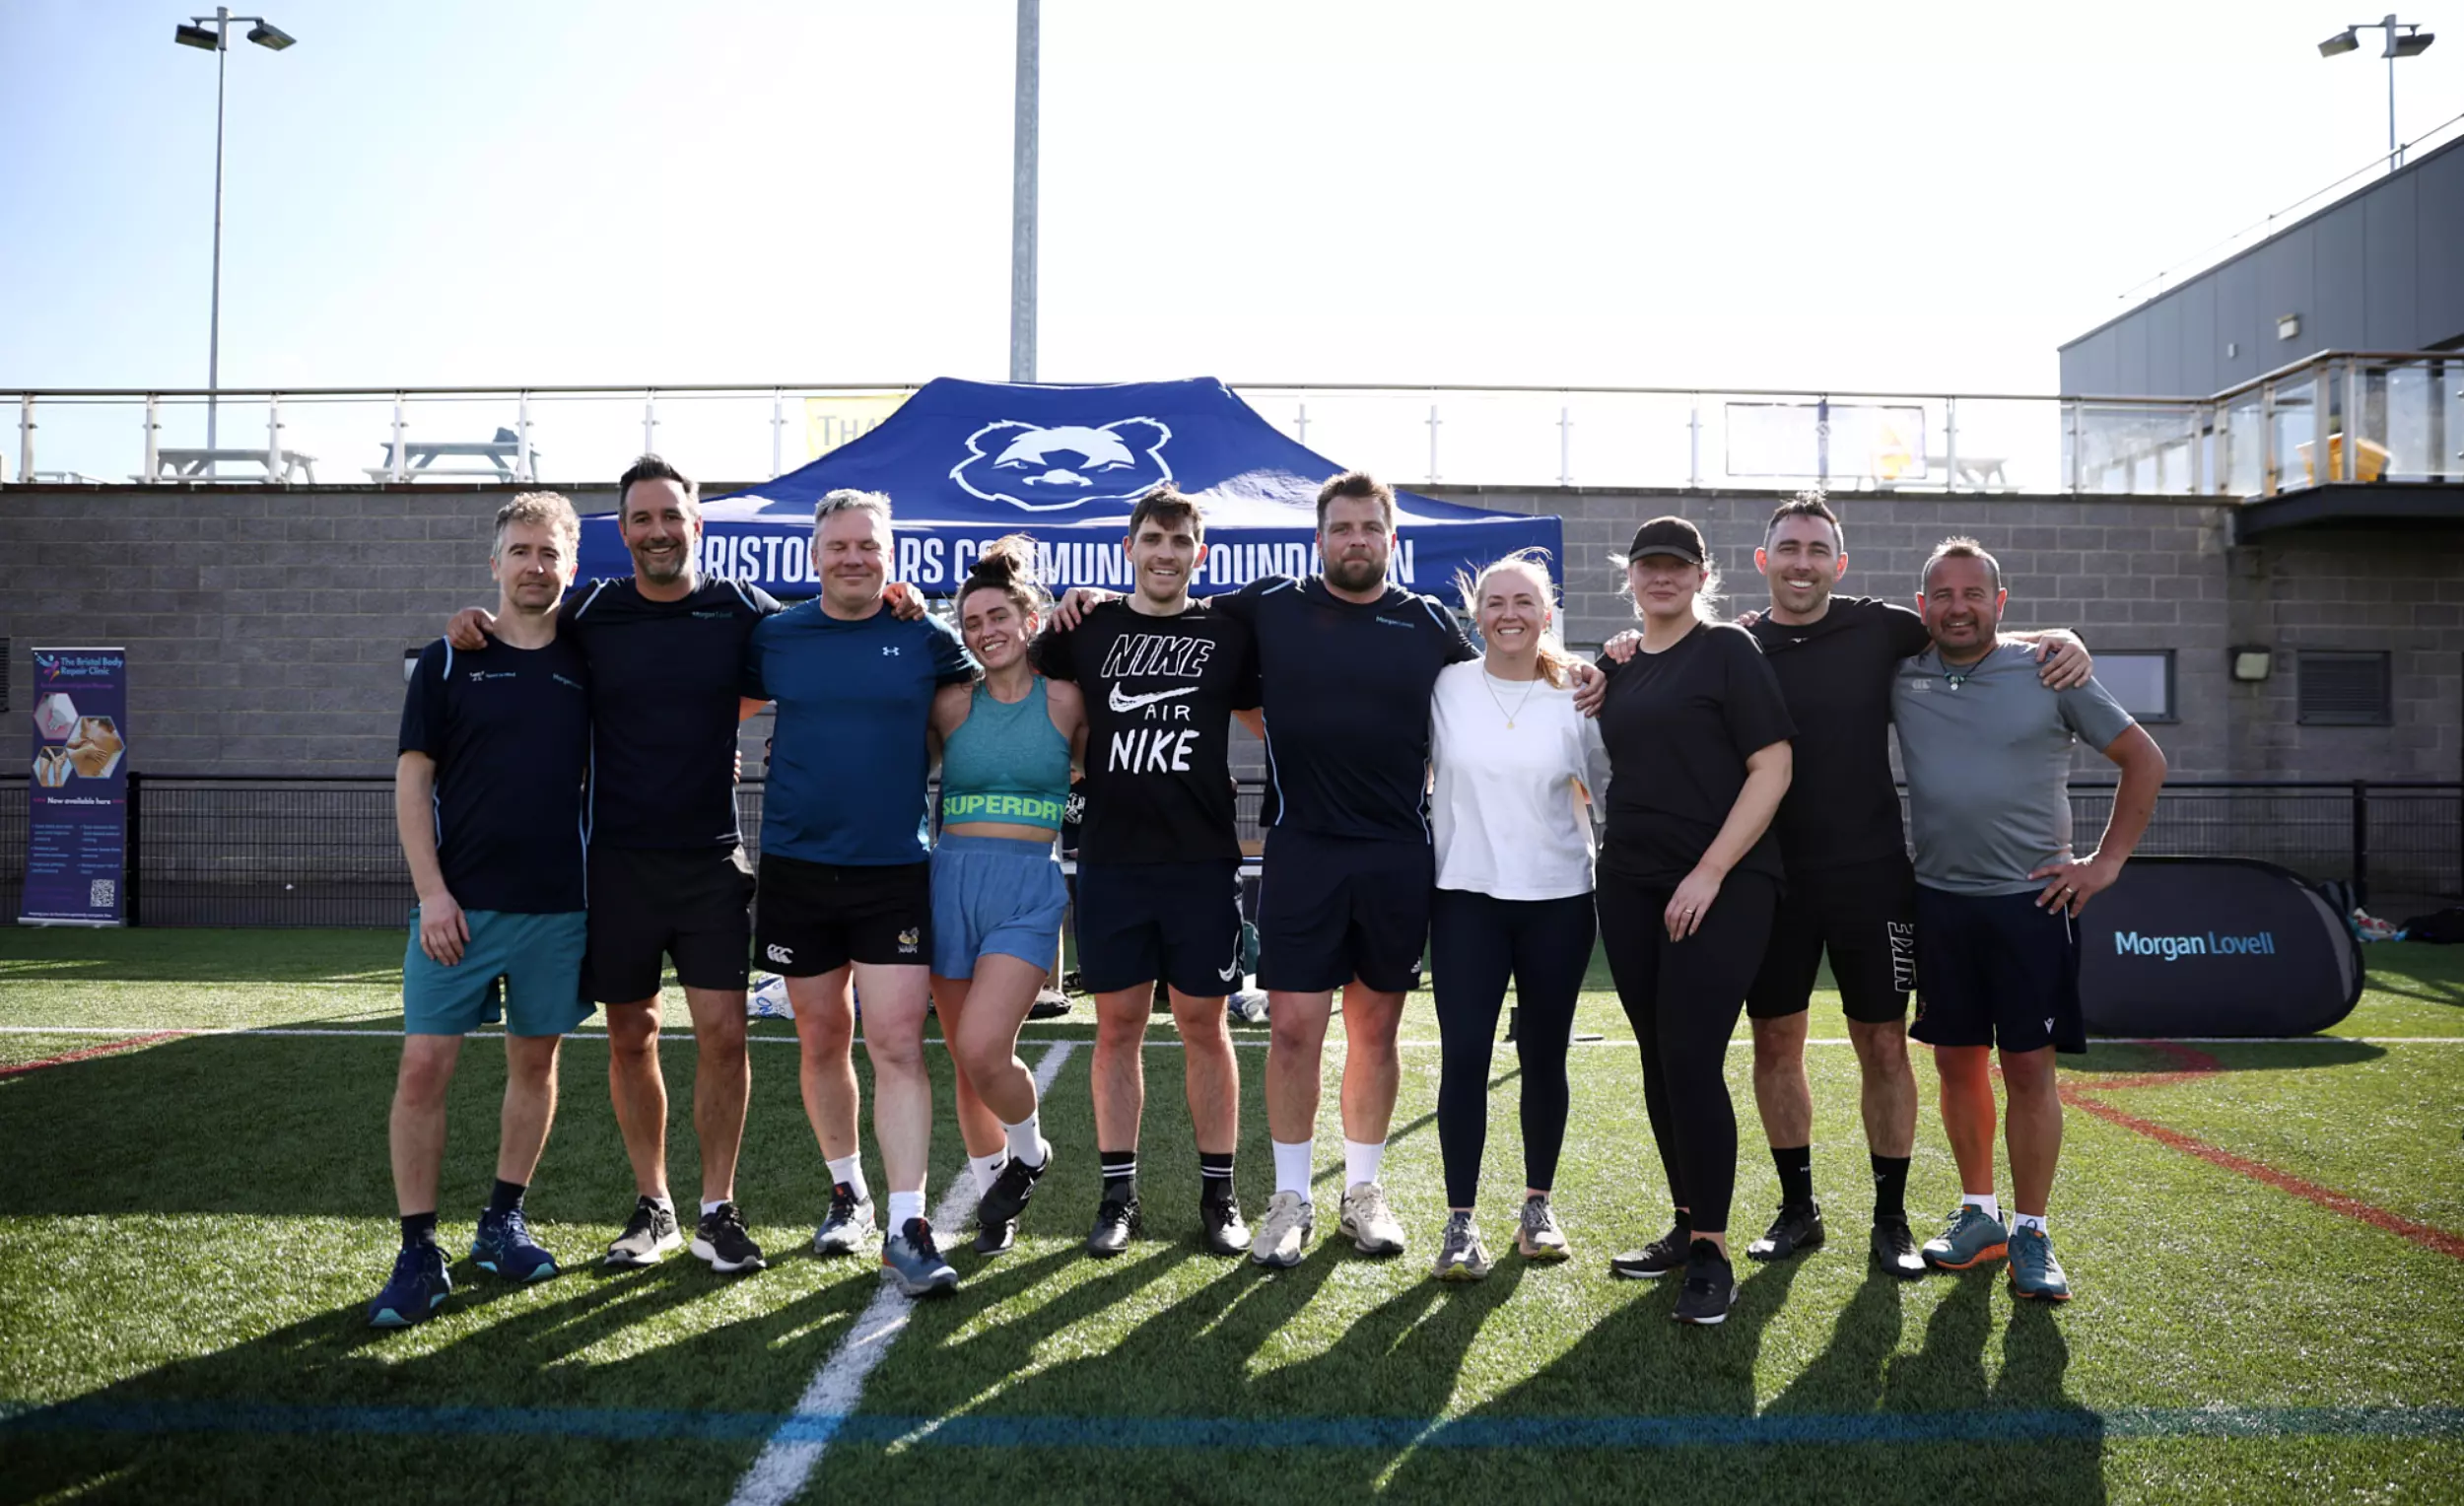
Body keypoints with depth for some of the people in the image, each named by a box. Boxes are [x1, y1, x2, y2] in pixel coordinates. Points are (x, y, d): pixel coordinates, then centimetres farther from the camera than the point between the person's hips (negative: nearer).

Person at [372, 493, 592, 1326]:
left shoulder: (587, 666, 7)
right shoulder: (447, 661, 2)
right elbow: (412, 780, 0)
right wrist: (431, 892, -9)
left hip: (558, 906, 2)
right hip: (458, 905, -2)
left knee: (536, 1063, 10)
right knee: (423, 1065, -5)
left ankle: (503, 1222, 26)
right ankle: (418, 1253, 4)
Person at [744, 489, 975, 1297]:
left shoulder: (927, 639, 0)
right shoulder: (774, 637, 4)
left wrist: (918, 763, 6)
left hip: (894, 871, -2)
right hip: (796, 867, 2)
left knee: (897, 1044, -8)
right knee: (822, 1040, 12)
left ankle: (907, 1228, -5)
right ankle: (848, 1193, 31)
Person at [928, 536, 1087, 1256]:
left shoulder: (1065, 699, 2)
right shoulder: (952, 705, 8)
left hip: (1030, 886, -3)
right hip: (951, 882, 3)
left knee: (983, 1048, -18)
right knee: (966, 1059, 8)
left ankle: (1029, 1150, 13)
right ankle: (992, 1196, 28)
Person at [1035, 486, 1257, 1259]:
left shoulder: (1227, 634, 4)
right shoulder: (1087, 628, 6)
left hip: (1203, 861, -1)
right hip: (1112, 860, 1)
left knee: (1203, 1024, 5)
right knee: (1118, 1024, 6)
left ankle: (1218, 1195, 15)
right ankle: (1118, 1195, 16)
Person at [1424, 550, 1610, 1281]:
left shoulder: (1577, 698, 1)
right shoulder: (1445, 687, -1)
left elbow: (1612, 788, 7)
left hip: (1559, 899, 1)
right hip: (1465, 897, -1)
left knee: (1544, 1057, 9)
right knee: (1464, 1055, -8)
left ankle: (1538, 1203, 26)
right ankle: (1460, 1221, 1)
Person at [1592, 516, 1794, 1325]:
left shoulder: (1728, 650, -3)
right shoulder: (1618, 667, 14)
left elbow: (1772, 769, -10)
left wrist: (1709, 873, -16)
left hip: (1720, 887, -6)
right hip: (1631, 886, 6)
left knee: (1691, 1062, -11)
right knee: (1658, 1061, 9)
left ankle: (1713, 1254, -1)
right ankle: (1688, 1224, 22)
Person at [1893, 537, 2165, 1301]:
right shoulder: (1903, 676, 4)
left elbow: (2143, 758, 6)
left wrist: (2107, 860, 1)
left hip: (2031, 901, -2)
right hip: (1938, 900, 3)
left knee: (2030, 1068, -1)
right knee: (1957, 1062, 10)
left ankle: (2031, 1233, 11)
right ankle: (1977, 1214, 24)